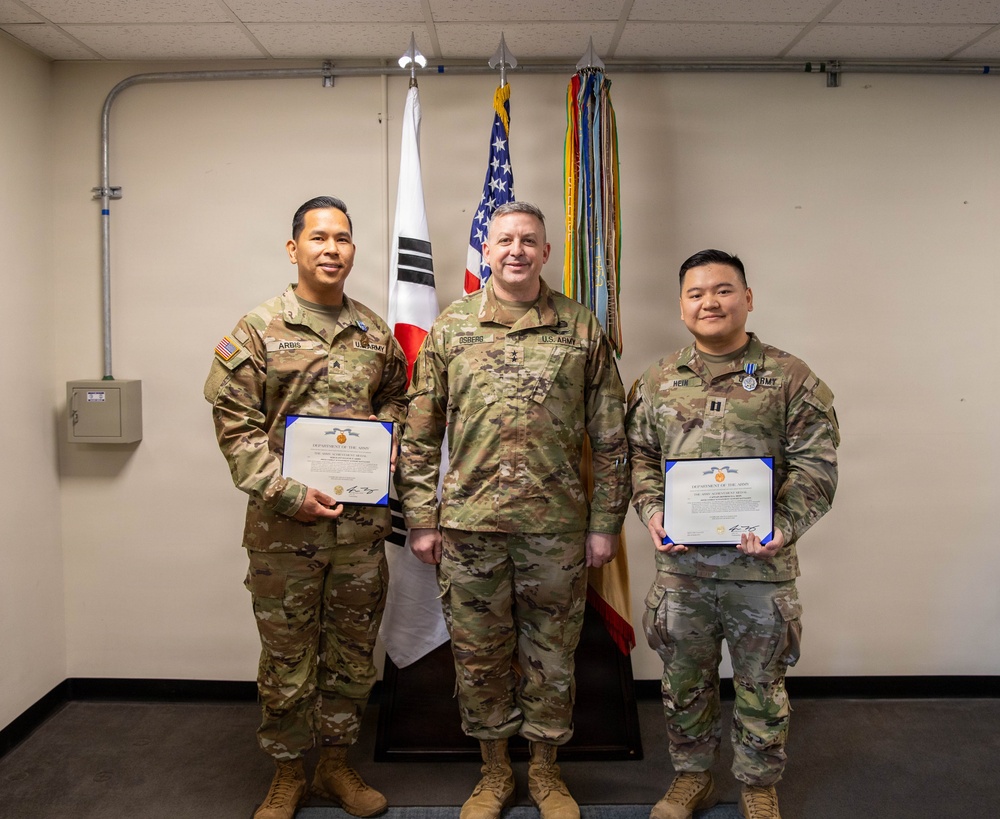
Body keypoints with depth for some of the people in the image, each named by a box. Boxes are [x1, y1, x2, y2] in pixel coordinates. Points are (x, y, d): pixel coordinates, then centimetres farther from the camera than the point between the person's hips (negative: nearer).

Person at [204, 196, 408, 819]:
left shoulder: (376, 333, 8)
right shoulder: (258, 330, -3)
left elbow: (396, 400, 20)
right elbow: (236, 423, -7)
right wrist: (286, 491, -16)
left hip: (362, 523, 3)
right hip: (284, 526, -3)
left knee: (353, 651, 14)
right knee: (287, 655, 10)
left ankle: (337, 764, 34)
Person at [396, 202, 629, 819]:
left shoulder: (582, 328, 1)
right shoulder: (451, 328, 3)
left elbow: (610, 435, 3)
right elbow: (421, 435, 4)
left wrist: (605, 522, 0)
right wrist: (422, 519, 1)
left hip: (557, 525, 0)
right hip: (470, 523, 1)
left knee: (550, 653, 13)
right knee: (480, 653, 13)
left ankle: (546, 769, 35)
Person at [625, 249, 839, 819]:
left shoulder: (790, 378, -2)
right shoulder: (659, 382, 6)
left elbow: (815, 467, -5)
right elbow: (641, 455, 8)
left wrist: (783, 526, -19)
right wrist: (653, 510, -9)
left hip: (762, 567, -2)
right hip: (681, 564, 2)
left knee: (761, 685, 14)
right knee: (686, 680, 17)